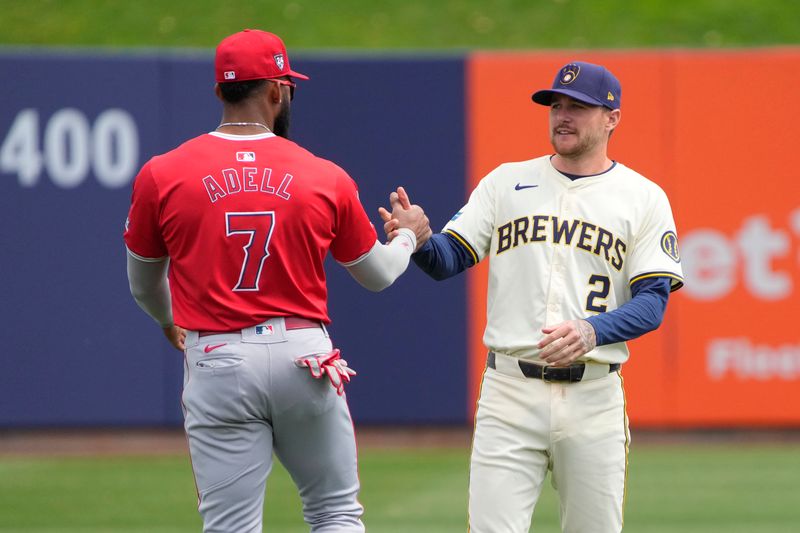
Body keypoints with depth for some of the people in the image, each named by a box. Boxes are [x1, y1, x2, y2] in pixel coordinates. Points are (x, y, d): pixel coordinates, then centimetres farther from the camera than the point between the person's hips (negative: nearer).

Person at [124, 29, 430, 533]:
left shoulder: (161, 176, -2)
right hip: (305, 356, 0)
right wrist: (409, 236, 38)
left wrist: (169, 321, 37)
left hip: (217, 363, 0)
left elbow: (143, 285, 13)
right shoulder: (326, 178, -1)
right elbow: (378, 274, 14)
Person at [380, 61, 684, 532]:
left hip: (594, 398, 0)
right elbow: (448, 259, 6)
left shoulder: (644, 198, 6)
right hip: (510, 390, 1)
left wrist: (591, 332, -22)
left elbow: (652, 301, -3)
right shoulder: (507, 182, 12)